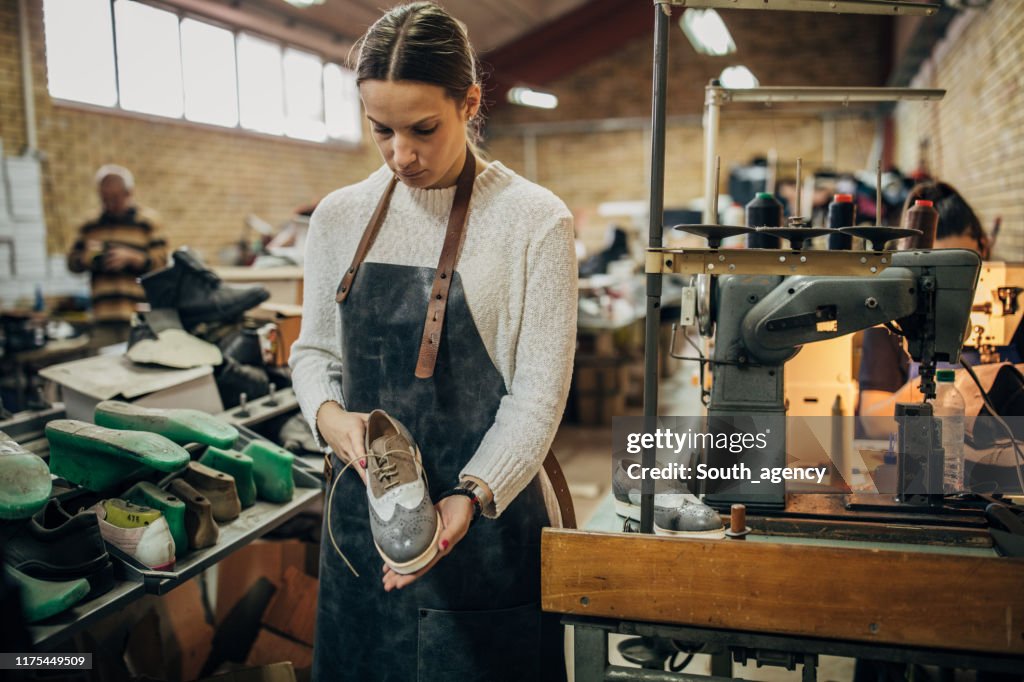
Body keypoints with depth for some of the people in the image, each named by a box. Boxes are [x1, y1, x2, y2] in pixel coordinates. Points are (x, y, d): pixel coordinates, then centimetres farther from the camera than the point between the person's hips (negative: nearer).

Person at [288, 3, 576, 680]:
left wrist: (471, 497, -23)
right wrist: (328, 412, -10)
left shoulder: (536, 221, -9)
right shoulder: (339, 216, 4)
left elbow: (538, 392, -11)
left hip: (484, 522, -3)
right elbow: (314, 349, 11)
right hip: (361, 508, 4)